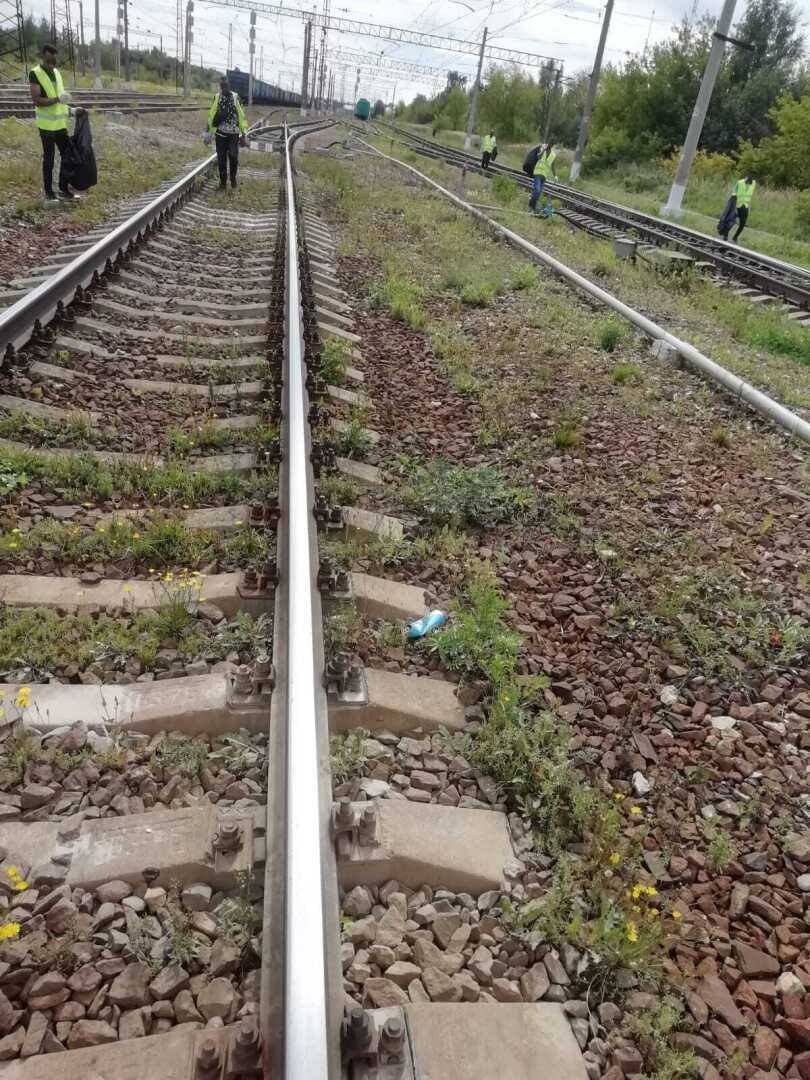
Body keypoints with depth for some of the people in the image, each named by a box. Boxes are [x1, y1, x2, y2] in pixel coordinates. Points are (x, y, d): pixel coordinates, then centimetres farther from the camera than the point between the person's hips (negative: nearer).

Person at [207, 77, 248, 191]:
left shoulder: (236, 97, 2)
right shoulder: (216, 98, 5)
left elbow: (241, 116, 1)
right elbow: (211, 115, 10)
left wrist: (243, 134, -2)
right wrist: (209, 131, 9)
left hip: (234, 132, -1)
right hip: (220, 133, 1)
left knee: (233, 156, -12)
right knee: (221, 159, 3)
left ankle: (233, 177, 13)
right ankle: (223, 182, 14)